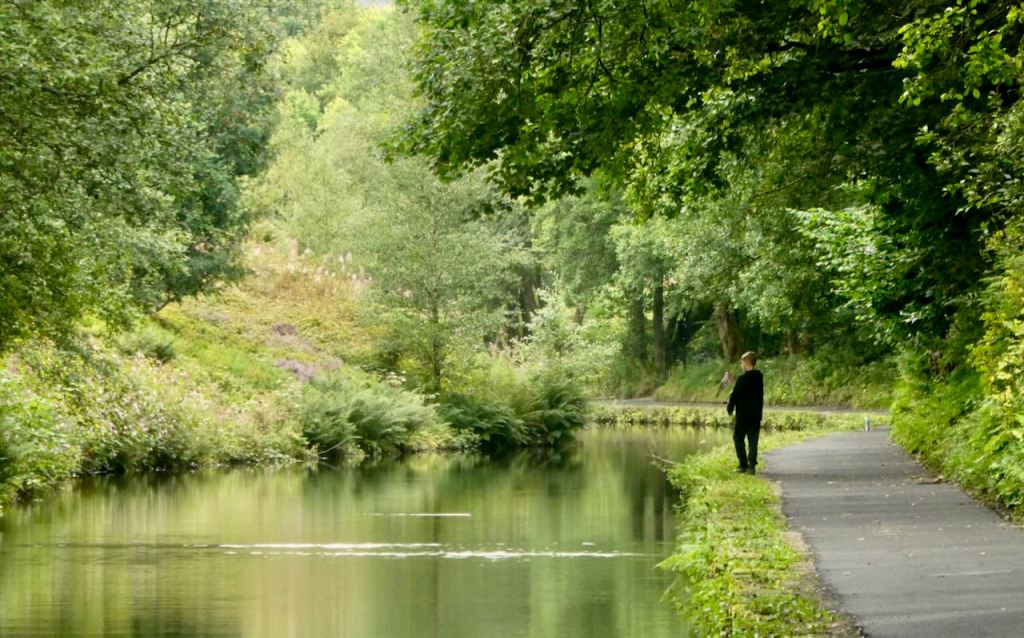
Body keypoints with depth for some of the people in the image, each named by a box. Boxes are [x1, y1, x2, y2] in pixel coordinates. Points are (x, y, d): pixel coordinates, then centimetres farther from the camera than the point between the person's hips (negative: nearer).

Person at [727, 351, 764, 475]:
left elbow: (735, 395, -10)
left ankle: (743, 464, 2)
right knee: (753, 441, 6)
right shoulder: (760, 377, 5)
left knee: (738, 438, 7)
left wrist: (730, 409, 5)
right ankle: (752, 466, 1)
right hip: (756, 414, 5)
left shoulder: (742, 378, -15)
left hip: (743, 415, -5)